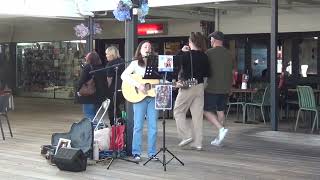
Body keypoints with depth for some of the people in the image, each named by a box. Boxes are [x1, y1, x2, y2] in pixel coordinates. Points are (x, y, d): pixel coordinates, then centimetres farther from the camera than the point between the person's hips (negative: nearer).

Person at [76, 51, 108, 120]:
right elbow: (105, 81, 10)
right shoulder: (102, 68, 7)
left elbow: (82, 80, -15)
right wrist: (104, 94, 15)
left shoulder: (87, 67, -10)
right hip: (100, 96, 6)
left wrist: (78, 90, -5)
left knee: (88, 115, -2)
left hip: (88, 96, -6)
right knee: (94, 114, 18)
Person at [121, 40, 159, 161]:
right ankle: (136, 153, 6)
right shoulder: (135, 64, 4)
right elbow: (124, 75, -10)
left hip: (153, 96, 3)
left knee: (153, 126, 2)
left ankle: (152, 153, 10)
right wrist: (138, 85, -19)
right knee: (138, 126, -2)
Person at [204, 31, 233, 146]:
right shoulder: (228, 54, 10)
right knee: (220, 111, 11)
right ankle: (219, 138, 13)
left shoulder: (209, 52, -9)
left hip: (212, 88, -6)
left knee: (206, 110, 1)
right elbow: (231, 71, 15)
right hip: (225, 88, 6)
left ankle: (221, 128, -16)